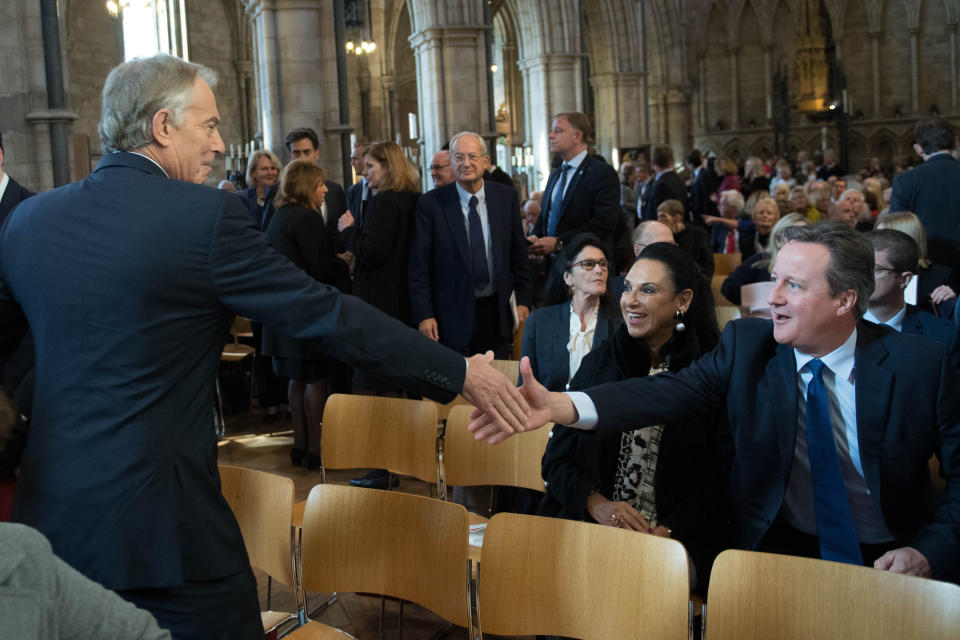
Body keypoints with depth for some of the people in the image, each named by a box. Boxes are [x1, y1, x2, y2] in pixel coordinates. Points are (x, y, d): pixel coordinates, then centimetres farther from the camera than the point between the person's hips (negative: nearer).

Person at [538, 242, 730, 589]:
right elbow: (556, 459, 9)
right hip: (590, 533, 3)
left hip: (677, 541, -2)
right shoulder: (598, 363, 11)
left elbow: (724, 483, -2)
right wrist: (596, 503, -11)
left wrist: (667, 533, -16)